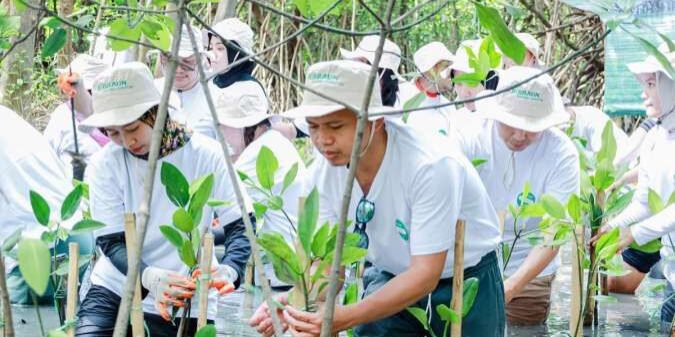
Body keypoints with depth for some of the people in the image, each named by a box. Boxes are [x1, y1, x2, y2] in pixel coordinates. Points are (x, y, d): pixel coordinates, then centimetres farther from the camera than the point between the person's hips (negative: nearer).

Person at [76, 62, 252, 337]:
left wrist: (228, 270, -31)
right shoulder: (104, 165, -5)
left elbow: (240, 226, -8)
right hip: (114, 290, 1)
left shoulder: (206, 155, -8)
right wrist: (150, 277, -30)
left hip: (186, 304, -1)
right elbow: (111, 242, -9)